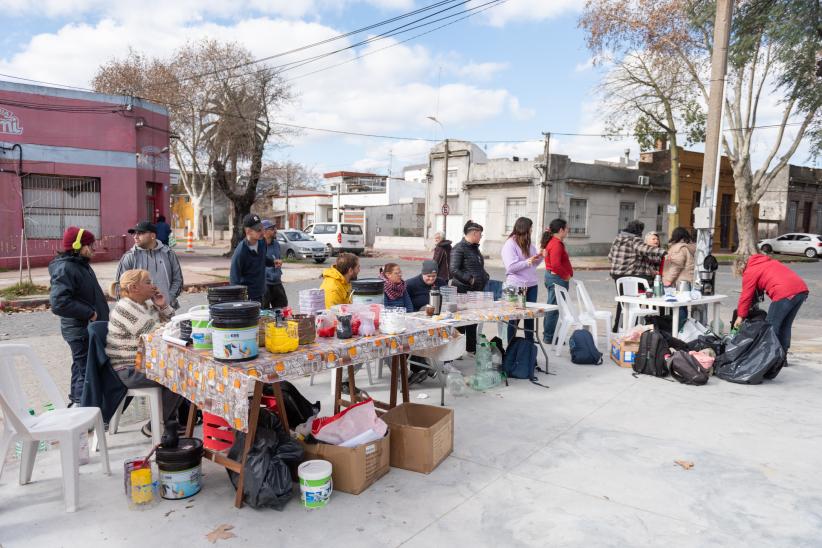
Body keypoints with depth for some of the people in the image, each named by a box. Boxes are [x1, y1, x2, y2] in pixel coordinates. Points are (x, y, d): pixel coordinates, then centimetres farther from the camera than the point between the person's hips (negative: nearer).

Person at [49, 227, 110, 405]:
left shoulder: (81, 264, 12)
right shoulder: (65, 268, -19)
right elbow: (59, 303, -28)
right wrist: (89, 313, -23)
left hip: (90, 329, 10)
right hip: (81, 332, -10)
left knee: (81, 369, 22)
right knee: (86, 371, -6)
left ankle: (77, 403, 36)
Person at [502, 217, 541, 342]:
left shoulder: (529, 244, 11)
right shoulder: (510, 244, -10)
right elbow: (510, 267, -18)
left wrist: (540, 257, 0)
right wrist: (528, 262, -19)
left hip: (532, 285, 7)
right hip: (517, 286, -7)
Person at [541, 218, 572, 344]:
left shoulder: (552, 241, 14)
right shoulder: (556, 244, -18)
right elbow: (556, 264, -28)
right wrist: (566, 276, -15)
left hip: (551, 276, 11)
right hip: (557, 278, -11)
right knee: (554, 308, -4)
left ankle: (548, 335, 25)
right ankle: (549, 337, 2)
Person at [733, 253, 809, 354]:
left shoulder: (749, 272, 5)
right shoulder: (769, 261, 28)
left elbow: (746, 296, 6)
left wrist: (740, 316, 14)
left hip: (785, 293, -8)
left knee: (771, 326, 2)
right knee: (785, 326, 17)